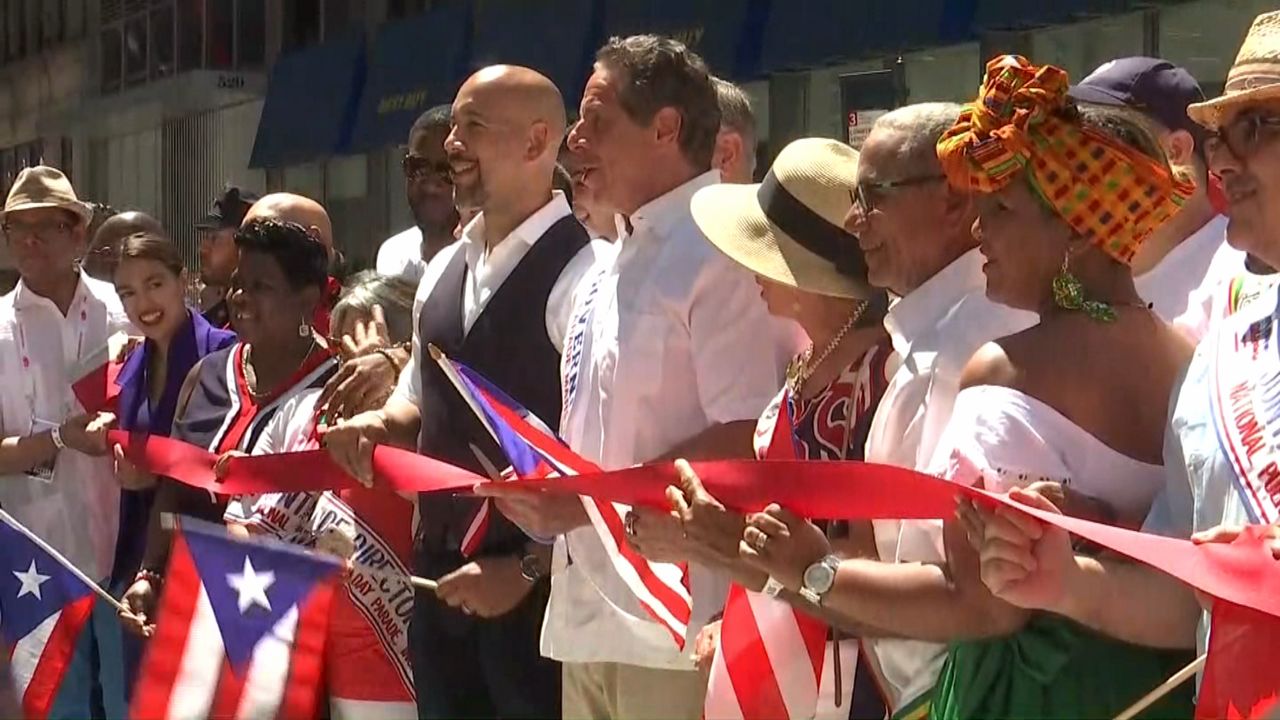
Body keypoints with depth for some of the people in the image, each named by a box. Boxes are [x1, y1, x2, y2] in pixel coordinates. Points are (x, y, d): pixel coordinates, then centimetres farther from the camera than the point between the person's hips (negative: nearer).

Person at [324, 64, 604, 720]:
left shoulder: (582, 276, -15)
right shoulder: (442, 271, 11)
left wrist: (531, 568, -17)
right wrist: (382, 425, 0)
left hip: (536, 589, -8)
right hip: (441, 574, 8)